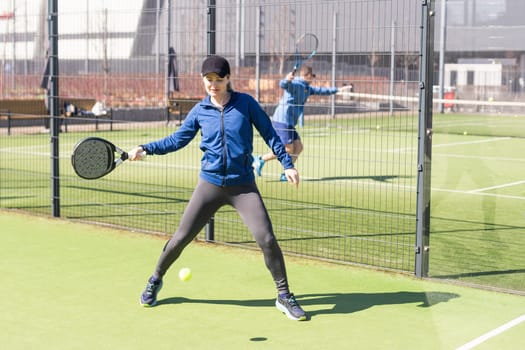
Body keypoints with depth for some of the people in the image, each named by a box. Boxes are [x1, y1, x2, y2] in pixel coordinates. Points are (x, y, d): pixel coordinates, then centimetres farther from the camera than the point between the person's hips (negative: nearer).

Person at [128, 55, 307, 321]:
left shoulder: (246, 103, -3)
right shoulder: (200, 111, 3)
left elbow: (269, 134, 3)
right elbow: (177, 140, 12)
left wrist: (287, 164, -2)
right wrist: (145, 149, 4)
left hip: (243, 186, -1)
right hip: (210, 184, 2)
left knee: (267, 239, -12)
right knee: (181, 237, 5)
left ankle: (284, 296, 4)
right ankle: (155, 280, 31)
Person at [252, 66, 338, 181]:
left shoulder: (307, 88, 19)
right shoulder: (295, 83, -10)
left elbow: (320, 91, 36)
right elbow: (282, 85, -31)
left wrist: (336, 89, 46)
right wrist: (287, 80, -54)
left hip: (289, 123, 10)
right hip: (282, 121, -10)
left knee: (298, 147, 6)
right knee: (288, 149, -10)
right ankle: (261, 159, -1)